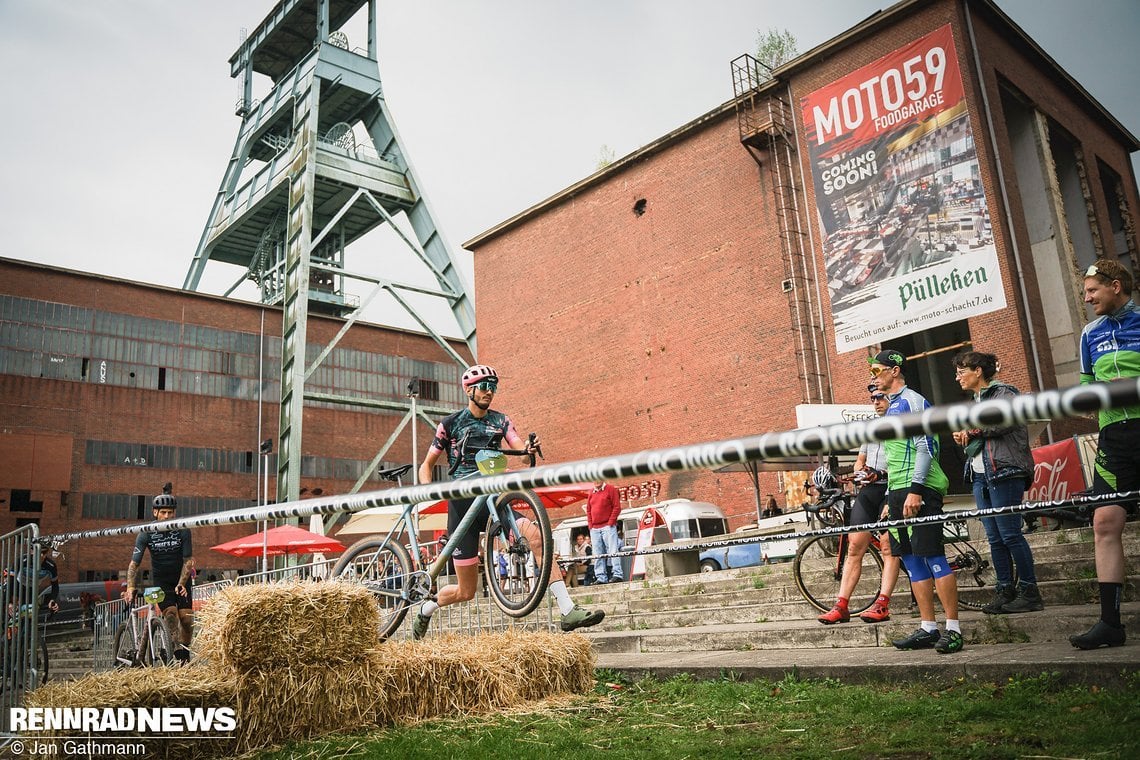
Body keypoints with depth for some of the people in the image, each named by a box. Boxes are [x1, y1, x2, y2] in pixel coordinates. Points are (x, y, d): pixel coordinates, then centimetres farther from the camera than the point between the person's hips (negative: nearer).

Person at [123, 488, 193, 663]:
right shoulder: (146, 534, -16)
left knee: (186, 618, -7)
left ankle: (185, 649, 10)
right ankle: (178, 649, -20)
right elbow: (134, 564, -18)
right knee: (170, 614, -19)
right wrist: (131, 588, -29)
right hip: (160, 580, 0)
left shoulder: (183, 530, -17)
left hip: (182, 578, 0)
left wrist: (181, 583, -26)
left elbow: (188, 560, -16)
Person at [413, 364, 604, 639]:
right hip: (462, 504, -2)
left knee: (536, 535, -27)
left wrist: (529, 449, -32)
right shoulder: (451, 423, 1)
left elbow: (521, 450, -8)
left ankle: (568, 611, -27)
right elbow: (427, 464, 6)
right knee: (466, 591, 2)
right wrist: (428, 489, -14)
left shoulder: (501, 421, 8)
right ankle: (425, 611, 34)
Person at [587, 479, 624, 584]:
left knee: (613, 551, -11)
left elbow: (617, 507, -3)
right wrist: (590, 525, 7)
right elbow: (588, 510, 19)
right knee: (598, 554, 2)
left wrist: (610, 523, -9)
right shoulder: (591, 493, 18)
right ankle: (601, 577, 3)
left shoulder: (610, 489, 2)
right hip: (594, 529, 5)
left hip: (608, 527, -5)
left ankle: (617, 574, -12)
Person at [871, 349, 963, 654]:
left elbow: (924, 448, -15)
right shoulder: (890, 408, 22)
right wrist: (890, 499, 22)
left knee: (933, 557, -9)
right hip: (898, 491, 10)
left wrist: (915, 489, -22)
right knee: (911, 560, 8)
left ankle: (953, 629, -3)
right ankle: (928, 628, 13)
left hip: (919, 490, -10)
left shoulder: (913, 401, -6)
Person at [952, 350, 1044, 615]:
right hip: (980, 475, 8)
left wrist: (972, 430, -10)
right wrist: (963, 438, 6)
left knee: (1010, 534, -9)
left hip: (1004, 473, -8)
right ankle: (1005, 592, 10)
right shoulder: (976, 401, 24)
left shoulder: (1004, 392, -2)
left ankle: (1029, 591, -2)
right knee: (994, 538, 6)